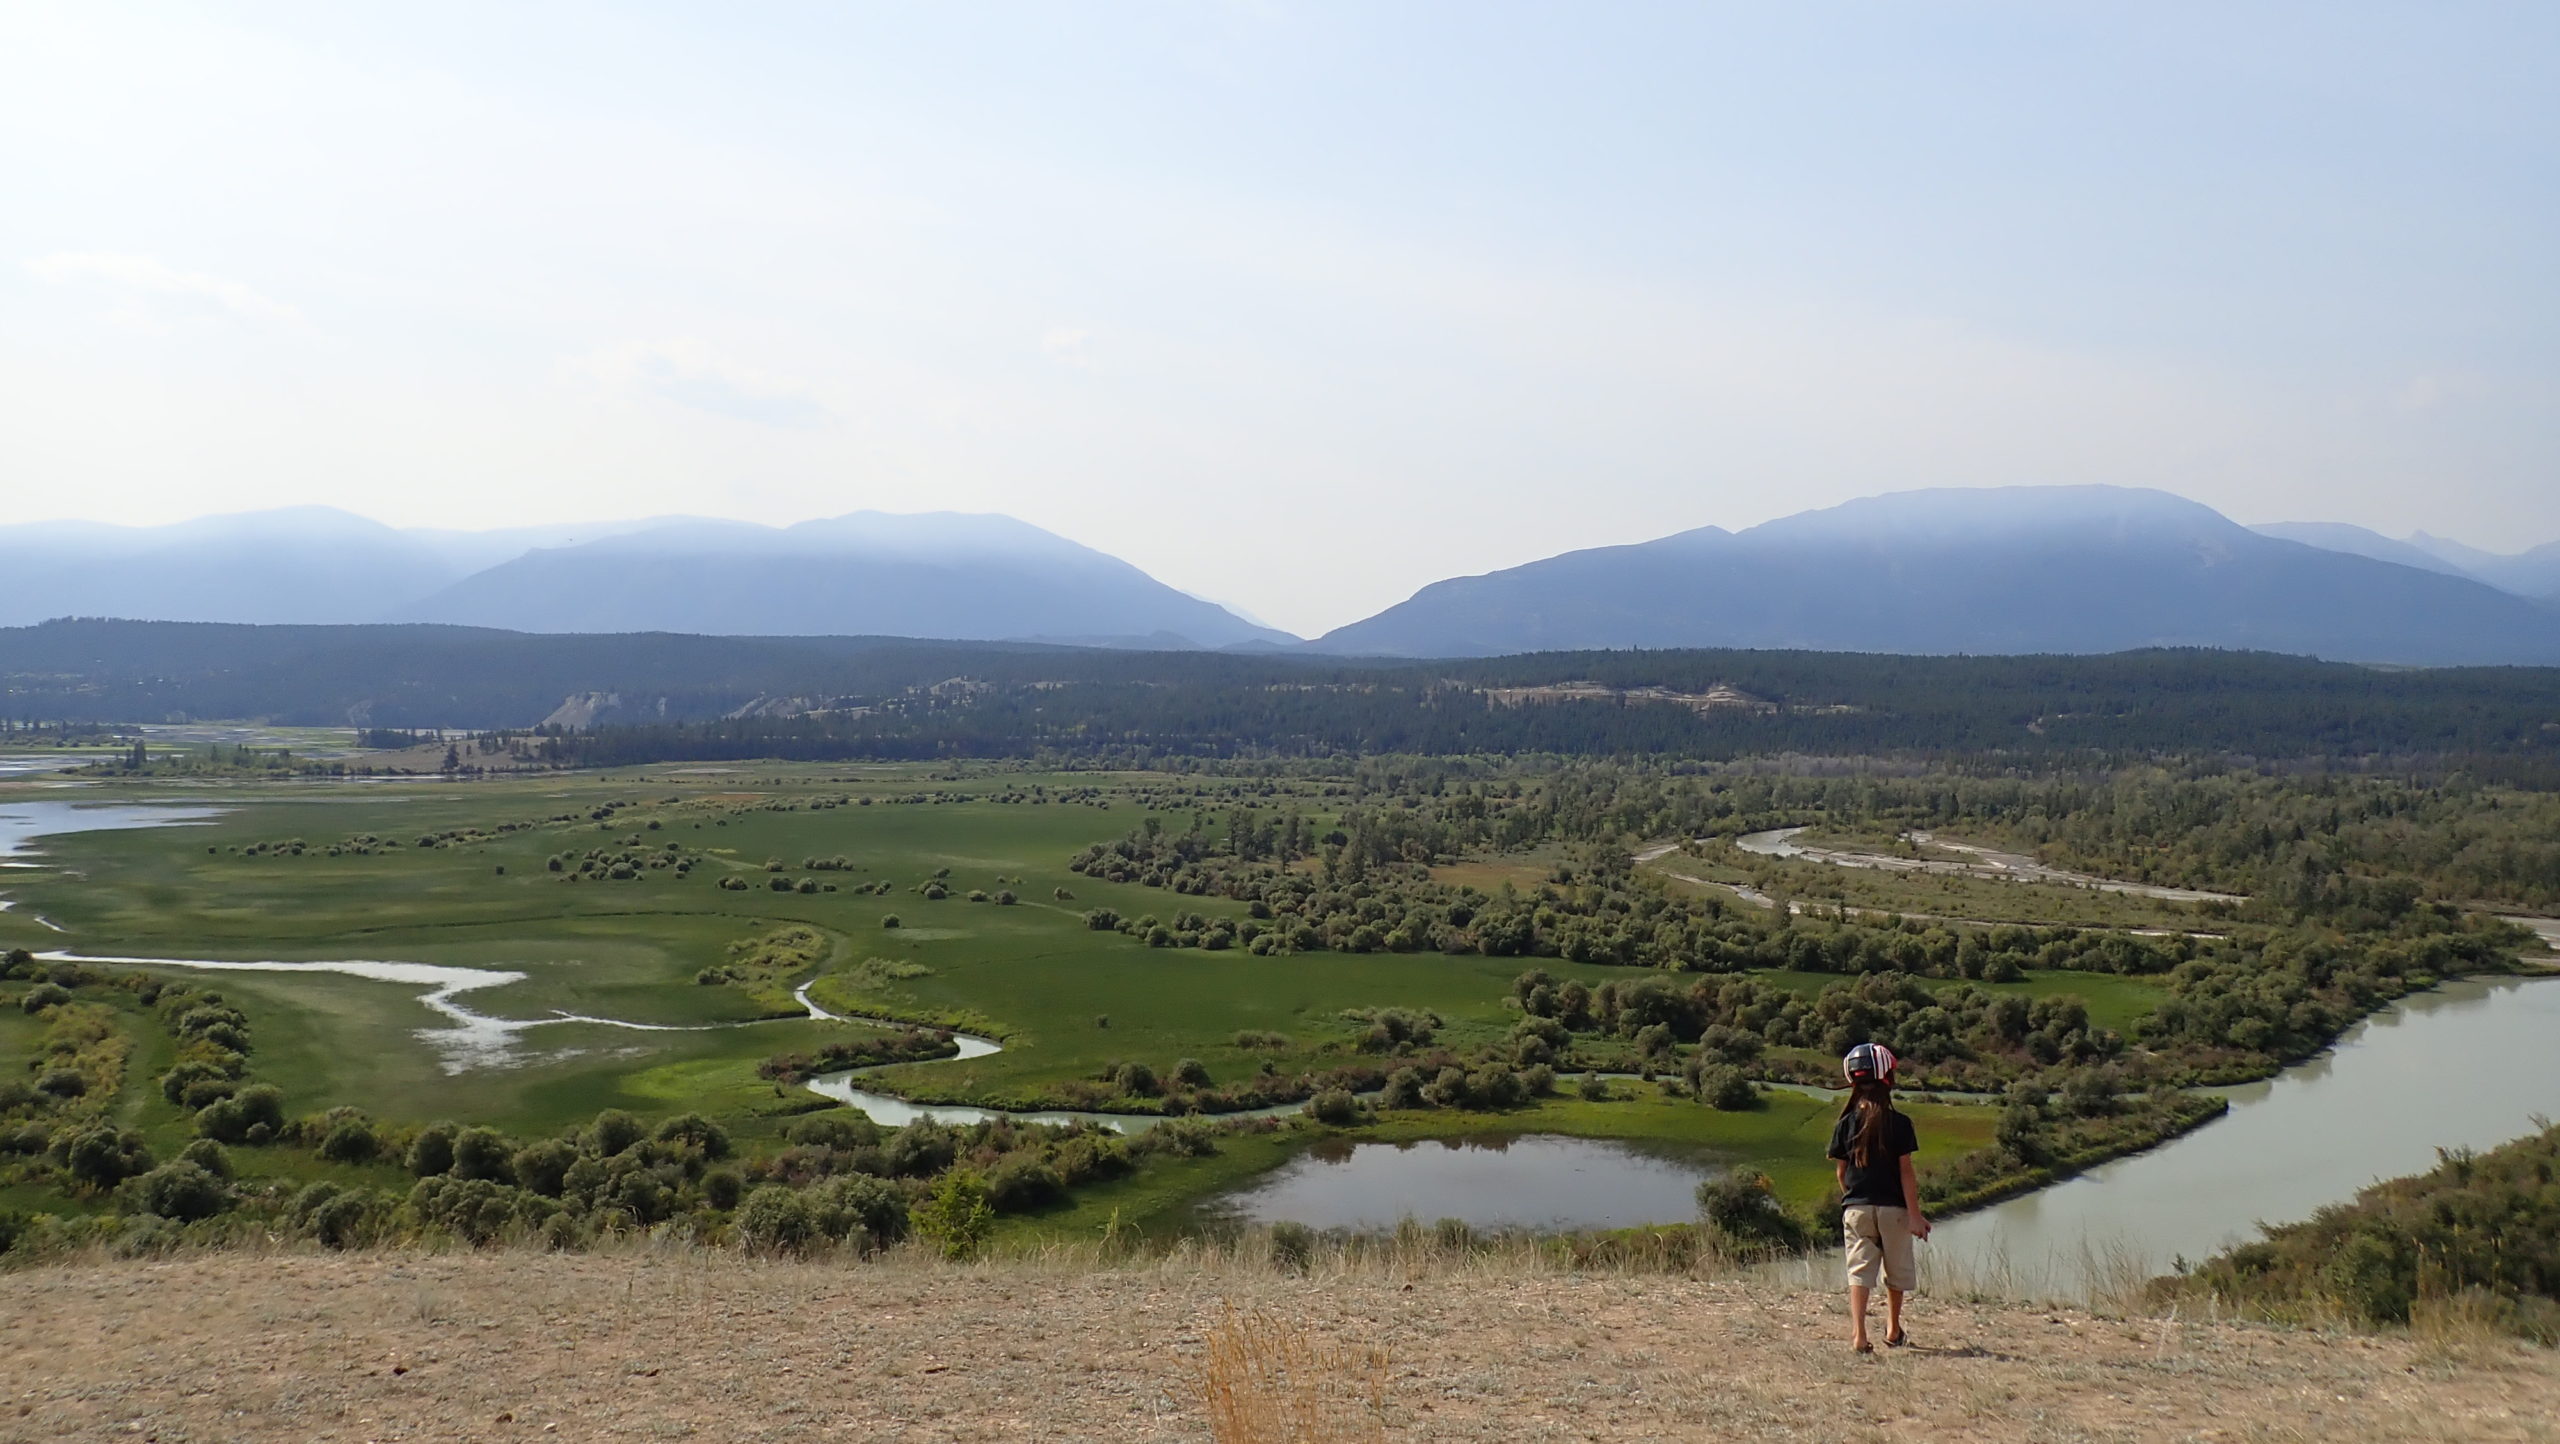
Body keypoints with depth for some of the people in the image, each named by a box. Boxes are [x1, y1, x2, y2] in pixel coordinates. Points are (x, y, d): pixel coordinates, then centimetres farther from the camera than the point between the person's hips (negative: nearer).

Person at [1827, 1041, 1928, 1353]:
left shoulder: (1845, 1124, 0)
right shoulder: (1899, 1123, -7)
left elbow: (1840, 1172, 4)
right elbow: (1906, 1172, -9)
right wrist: (1915, 1214, -6)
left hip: (1856, 1208, 1)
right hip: (1893, 1208, -1)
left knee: (1859, 1269, 0)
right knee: (1896, 1271, 16)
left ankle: (1858, 1332, -15)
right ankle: (1893, 1331, 30)